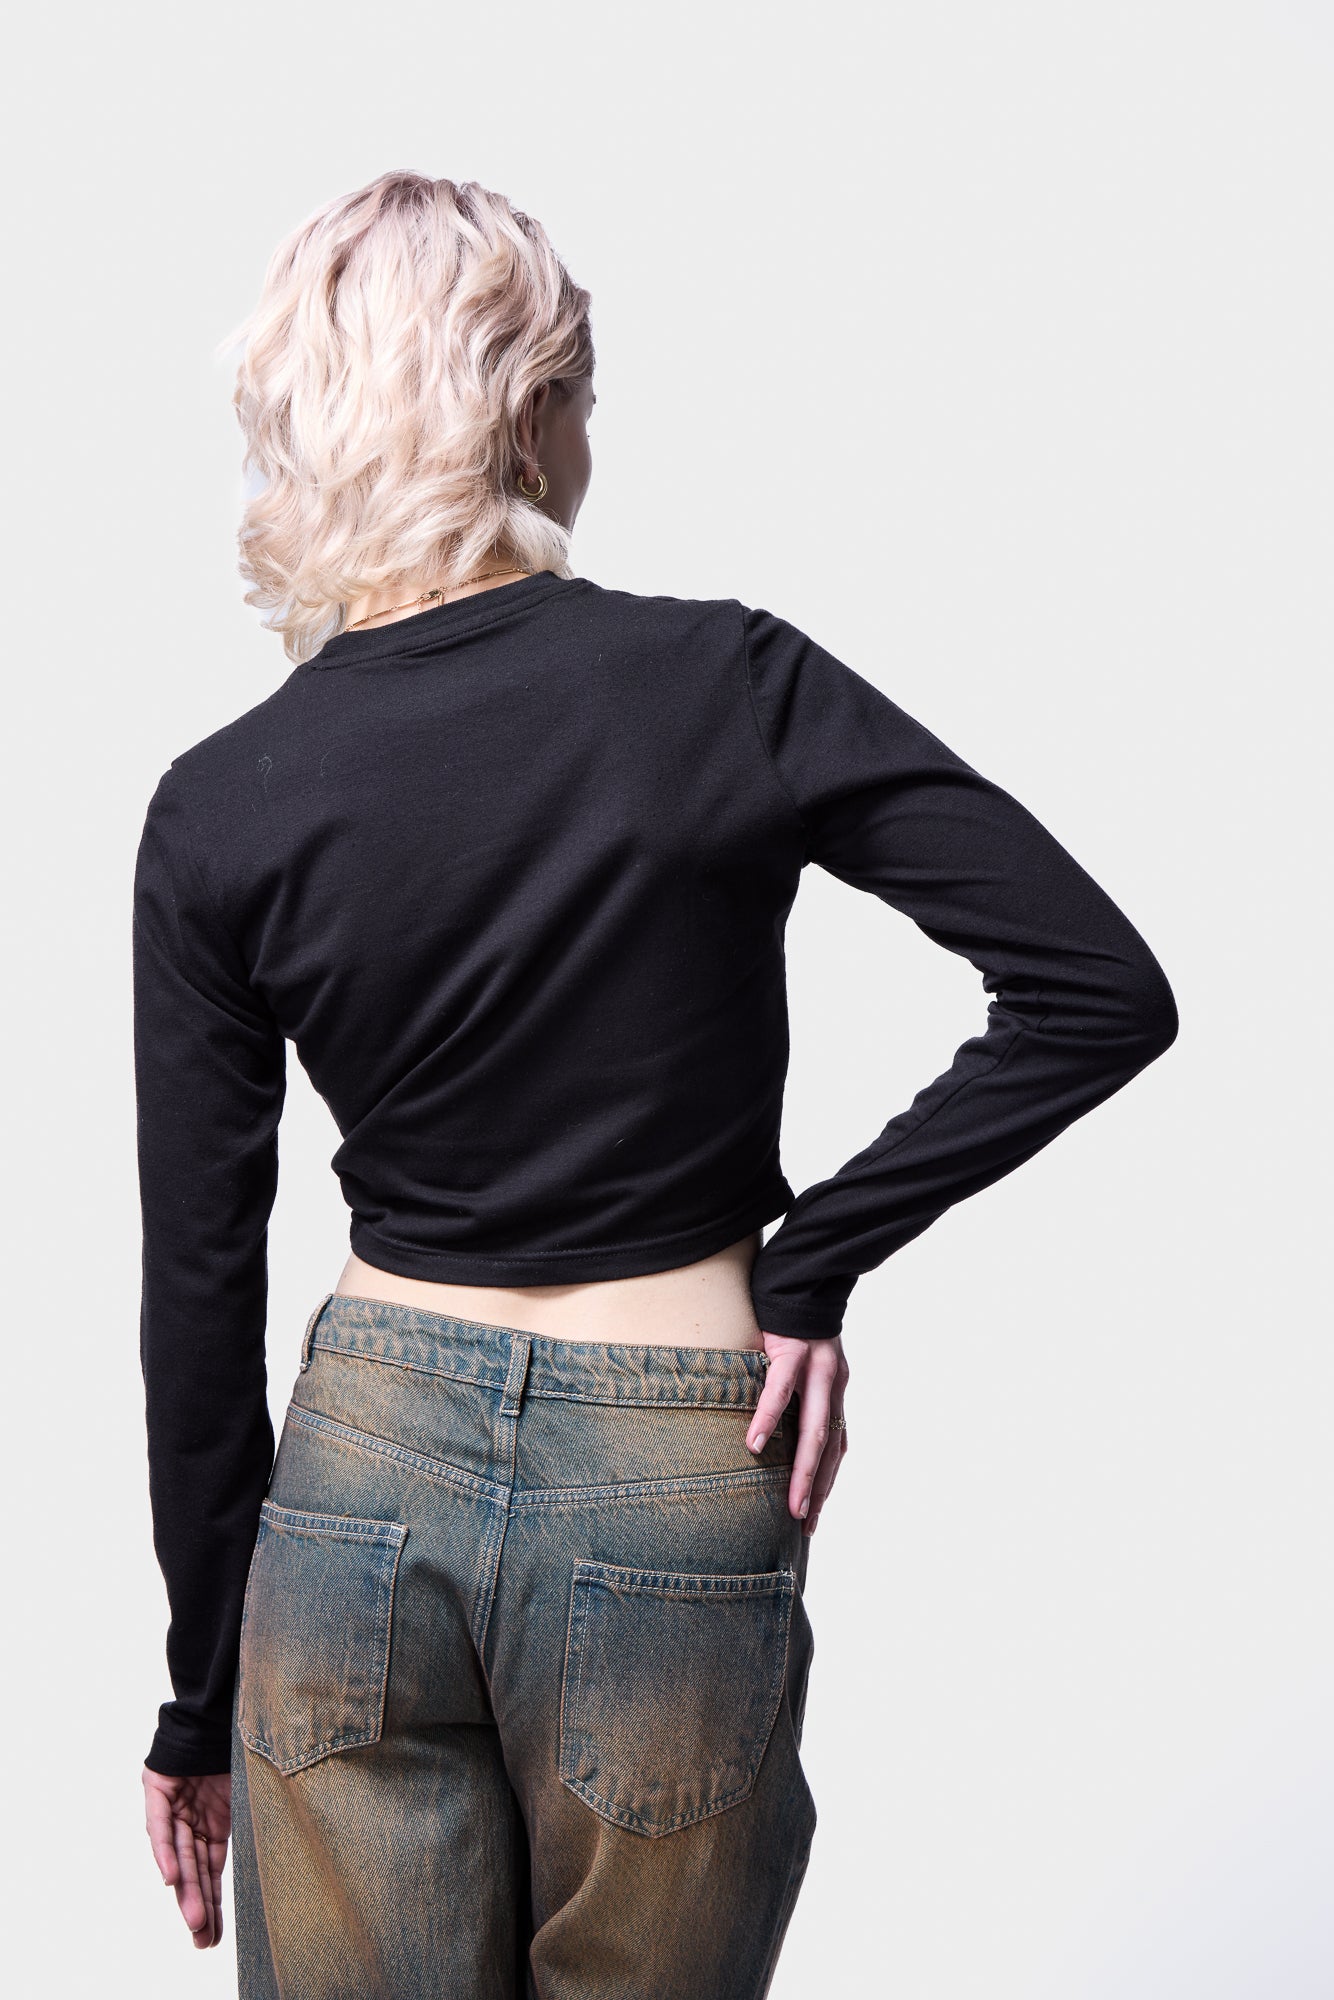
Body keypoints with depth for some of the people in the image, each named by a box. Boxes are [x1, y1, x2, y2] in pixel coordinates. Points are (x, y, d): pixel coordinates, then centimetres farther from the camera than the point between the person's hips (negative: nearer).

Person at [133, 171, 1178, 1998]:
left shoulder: (217, 811, -5)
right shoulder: (725, 685, -11)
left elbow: (199, 1288, 0)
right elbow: (1101, 986, -13)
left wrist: (201, 1694, 10)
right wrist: (818, 1262, -7)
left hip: (362, 1474, 2)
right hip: (674, 1499, -1)